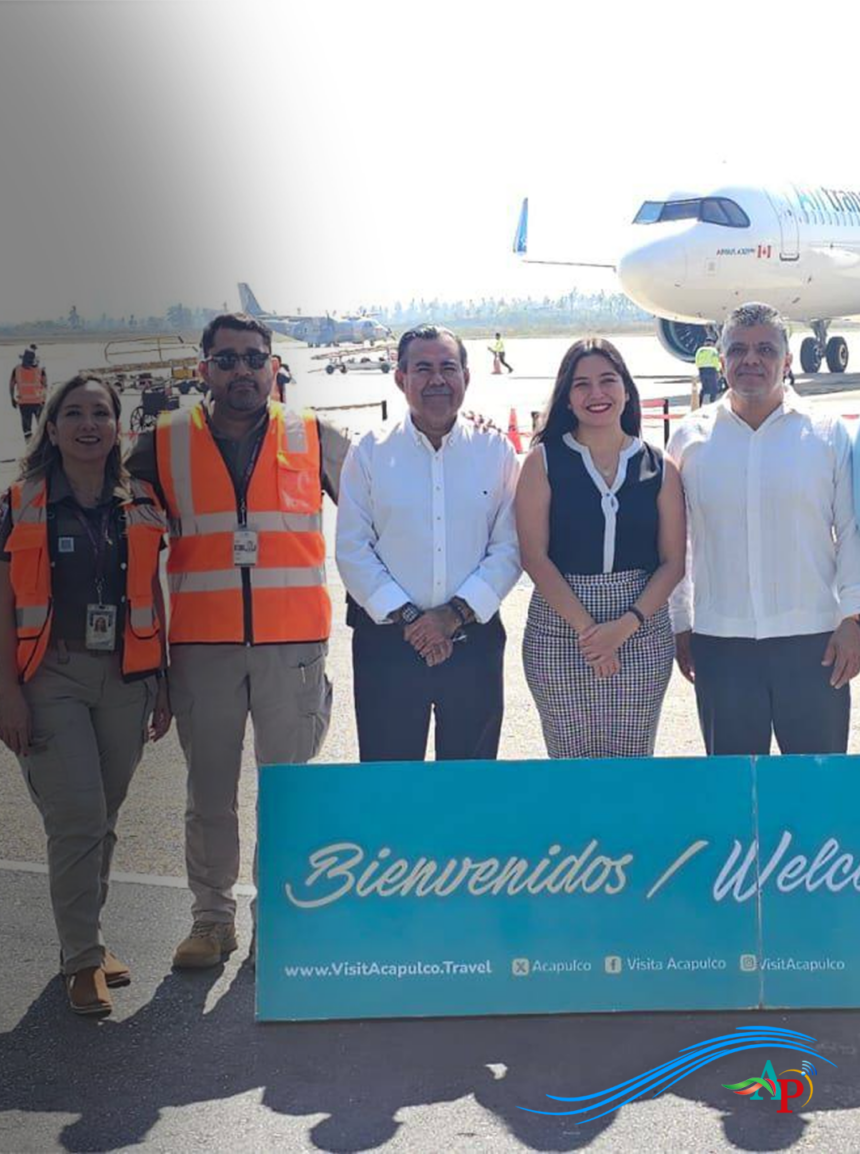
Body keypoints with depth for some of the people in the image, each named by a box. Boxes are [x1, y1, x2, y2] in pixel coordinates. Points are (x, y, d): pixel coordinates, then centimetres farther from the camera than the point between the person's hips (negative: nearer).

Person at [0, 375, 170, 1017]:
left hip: (124, 677, 3)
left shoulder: (141, 506, 7)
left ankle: (85, 938, 25)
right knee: (78, 818, -8)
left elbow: (152, 598, 11)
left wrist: (162, 685, 10)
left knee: (102, 819, 9)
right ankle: (83, 959, 5)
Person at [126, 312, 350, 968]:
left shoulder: (315, 439, 4)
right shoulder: (164, 445, 4)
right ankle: (213, 920, 23)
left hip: (293, 644, -1)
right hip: (202, 645, 1)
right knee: (209, 791, 10)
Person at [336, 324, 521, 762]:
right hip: (386, 640, -1)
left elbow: (509, 546, -1)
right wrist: (406, 616, -11)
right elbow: (352, 550, -2)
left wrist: (456, 613, -12)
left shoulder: (496, 451, 4)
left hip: (474, 638, 1)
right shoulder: (369, 453, 2)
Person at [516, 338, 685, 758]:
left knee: (633, 762, 5)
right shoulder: (544, 461, 1)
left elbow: (673, 561, 3)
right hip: (559, 637, -1)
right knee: (570, 763, 4)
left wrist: (628, 624, -11)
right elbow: (534, 556, -6)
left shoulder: (658, 467, 6)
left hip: (643, 637, 1)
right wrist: (586, 628, -13)